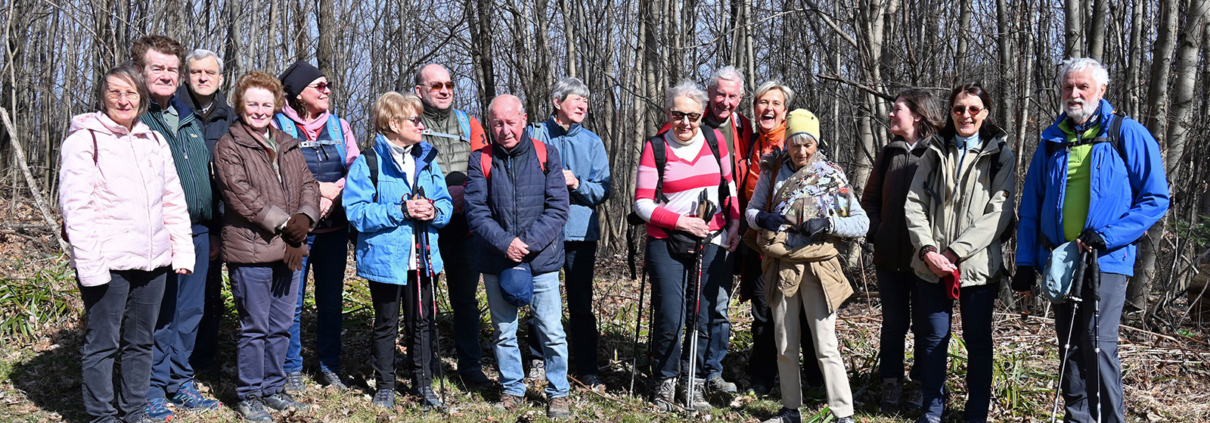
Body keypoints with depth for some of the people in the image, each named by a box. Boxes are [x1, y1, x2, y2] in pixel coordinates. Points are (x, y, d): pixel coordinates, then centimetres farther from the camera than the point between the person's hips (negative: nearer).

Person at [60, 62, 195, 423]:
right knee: (102, 343, 3)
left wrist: (183, 250, 9)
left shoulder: (155, 142, 14)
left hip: (153, 260, 6)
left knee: (141, 340, 13)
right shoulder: (85, 140, -3)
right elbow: (75, 206, -10)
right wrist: (89, 264, -16)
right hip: (107, 263, -6)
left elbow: (174, 201, 16)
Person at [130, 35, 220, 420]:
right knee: (158, 315, 0)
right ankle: (154, 389, 13)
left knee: (189, 311, 12)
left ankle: (180, 382, 24)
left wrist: (213, 229, 20)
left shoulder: (190, 120, 18)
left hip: (198, 230, 6)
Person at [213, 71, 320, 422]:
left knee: (281, 326, 14)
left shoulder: (288, 146, 16)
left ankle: (273, 388, 27)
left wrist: (304, 216, -9)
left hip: (287, 249, 6)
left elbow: (308, 185, 11)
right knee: (254, 328, 2)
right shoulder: (228, 146, -5)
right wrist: (284, 223, -16)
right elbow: (242, 196, -14)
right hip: (250, 250, -6)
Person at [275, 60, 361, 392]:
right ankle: (292, 370, 16)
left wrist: (332, 196, -12)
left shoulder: (339, 125, 12)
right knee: (292, 302, 2)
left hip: (334, 227, 4)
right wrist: (319, 188, -12)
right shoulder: (277, 125, -2)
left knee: (332, 300, 10)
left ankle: (330, 367, 22)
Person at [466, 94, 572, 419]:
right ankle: (512, 389, 29)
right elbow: (475, 211, -5)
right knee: (504, 333, 12)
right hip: (496, 263, 2)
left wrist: (527, 243, -15)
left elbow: (558, 208, -6)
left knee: (552, 332, 1)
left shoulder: (546, 155, 0)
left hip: (542, 260, -1)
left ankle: (558, 392, 18)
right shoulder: (480, 160, 2)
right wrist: (505, 243, -18)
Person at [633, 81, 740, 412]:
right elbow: (642, 203, -6)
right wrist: (682, 221, -14)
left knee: (705, 316, 5)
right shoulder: (655, 147, -5)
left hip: (711, 241, 3)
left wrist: (734, 224, 7)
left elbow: (729, 186, 17)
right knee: (670, 318, -5)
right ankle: (664, 383, 17)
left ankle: (697, 383, 21)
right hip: (666, 244, -3)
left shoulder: (715, 140, 5)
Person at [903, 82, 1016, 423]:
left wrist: (955, 251, -14)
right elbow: (914, 204, 5)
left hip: (977, 266, -2)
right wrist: (927, 249, -10)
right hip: (931, 265, 2)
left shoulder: (1000, 155, 3)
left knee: (978, 340, 7)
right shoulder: (934, 152, 11)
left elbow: (998, 212, -7)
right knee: (933, 339, 6)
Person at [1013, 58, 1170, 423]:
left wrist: (1107, 236, -16)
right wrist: (1025, 261, 7)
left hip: (1106, 260, -4)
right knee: (1069, 347, 11)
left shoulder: (1128, 135, -2)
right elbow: (1031, 207, 12)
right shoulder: (1052, 141, 10)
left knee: (1097, 344, -13)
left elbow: (1156, 198, -5)